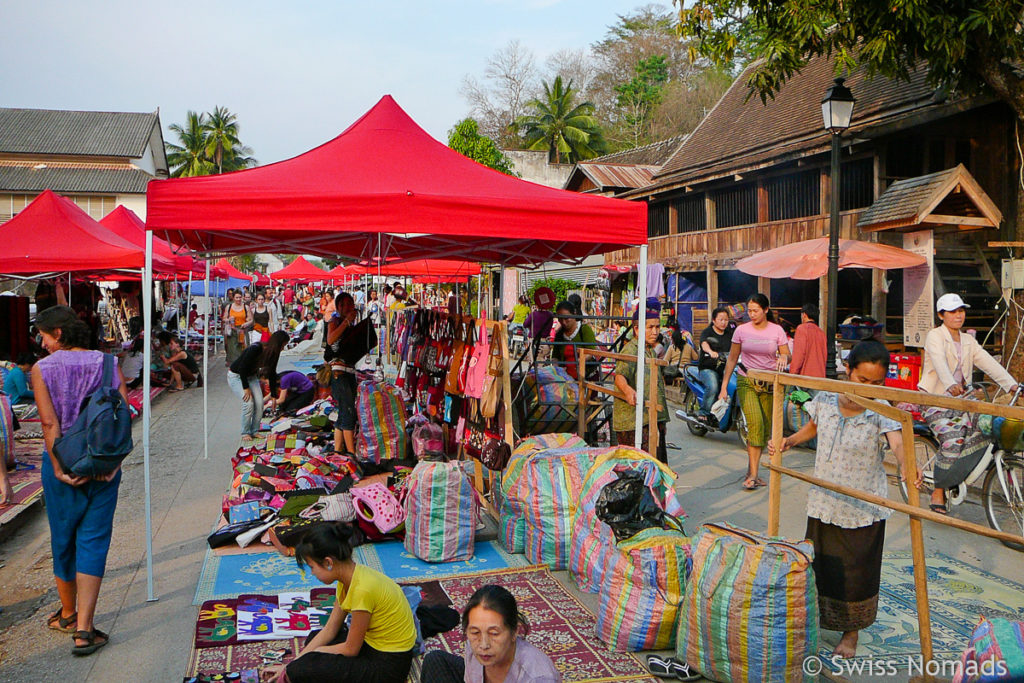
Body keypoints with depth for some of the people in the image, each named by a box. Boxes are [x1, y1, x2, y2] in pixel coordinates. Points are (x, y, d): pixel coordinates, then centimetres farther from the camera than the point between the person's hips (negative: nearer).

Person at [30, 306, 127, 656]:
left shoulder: (42, 369, -5)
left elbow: (49, 423, -14)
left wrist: (59, 468, -11)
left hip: (62, 465, -1)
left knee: (63, 540, 17)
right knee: (93, 542, 4)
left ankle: (68, 614, 35)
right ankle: (84, 628, -3)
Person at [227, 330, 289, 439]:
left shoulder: (273, 353, -11)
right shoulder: (255, 349, -33)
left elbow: (272, 374, 0)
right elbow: (242, 368, -27)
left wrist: (274, 395, 2)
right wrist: (246, 388, -23)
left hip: (251, 376, 6)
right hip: (236, 376, -6)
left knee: (260, 402, -9)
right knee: (248, 402, -20)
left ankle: (254, 431, 5)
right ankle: (245, 432, -3)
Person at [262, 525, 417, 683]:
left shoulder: (362, 588, -28)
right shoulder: (348, 578, 0)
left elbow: (351, 649, -17)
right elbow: (329, 630, 7)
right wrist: (287, 666, 5)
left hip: (389, 665, -9)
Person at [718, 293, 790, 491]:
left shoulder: (777, 330, 3)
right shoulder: (741, 330, 2)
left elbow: (787, 354, 5)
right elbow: (732, 359, 7)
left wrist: (783, 357, -20)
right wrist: (724, 385, 3)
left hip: (769, 384, 2)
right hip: (746, 382, -2)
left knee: (765, 429, 4)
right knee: (755, 423, -19)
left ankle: (751, 471, 18)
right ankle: (753, 475, -17)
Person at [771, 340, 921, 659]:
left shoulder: (881, 411, -17)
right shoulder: (824, 399, -7)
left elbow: (897, 442, -36)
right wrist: (789, 441, -3)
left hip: (863, 510, -3)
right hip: (823, 503, 3)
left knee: (857, 571, 11)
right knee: (818, 566, 17)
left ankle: (851, 632, 35)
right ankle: (815, 621, 41)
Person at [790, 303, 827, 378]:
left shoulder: (802, 328, -5)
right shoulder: (821, 332, 16)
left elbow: (798, 353, -12)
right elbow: (825, 355, 18)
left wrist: (793, 373, -10)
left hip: (805, 374, -7)